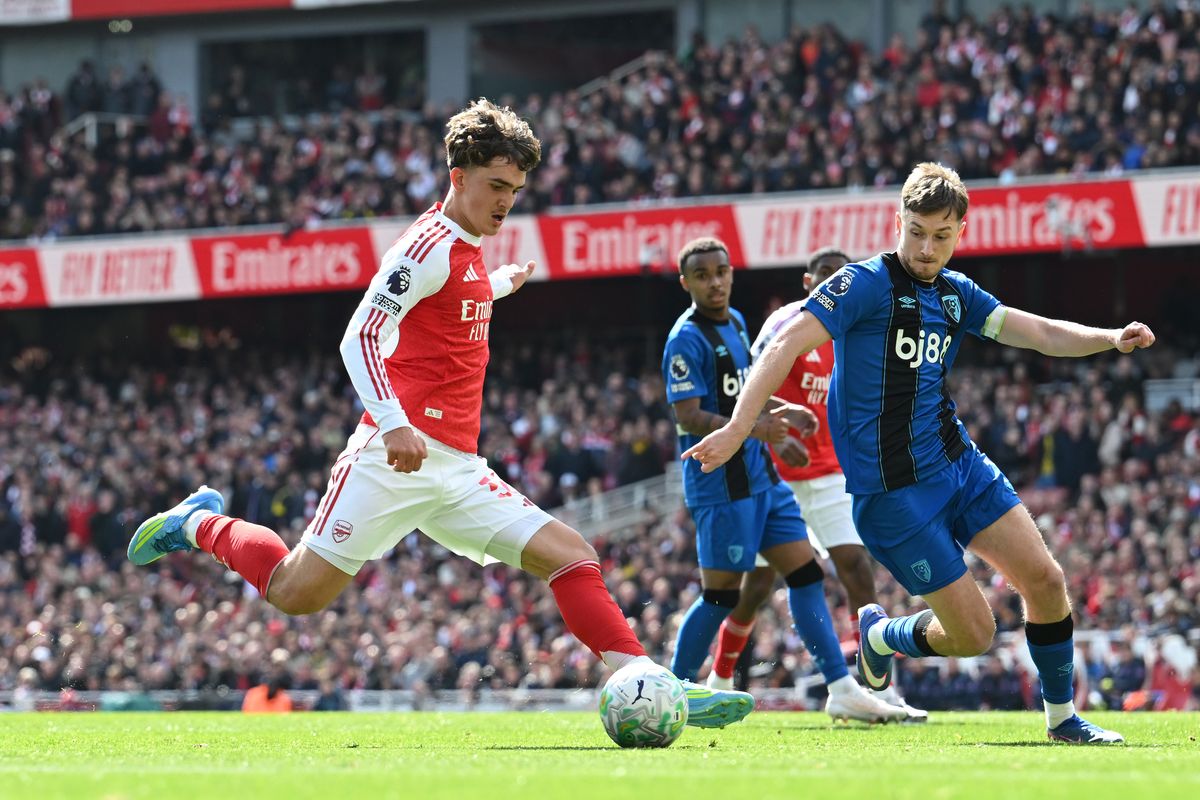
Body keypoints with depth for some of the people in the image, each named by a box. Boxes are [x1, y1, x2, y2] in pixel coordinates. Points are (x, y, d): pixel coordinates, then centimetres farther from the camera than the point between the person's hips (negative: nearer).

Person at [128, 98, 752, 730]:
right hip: (397, 458, -9)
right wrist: (393, 423, -30)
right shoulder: (431, 244, -9)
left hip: (457, 470, 9)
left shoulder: (467, 250, 19)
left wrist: (501, 284, 48)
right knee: (297, 593, -7)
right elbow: (360, 337, -17)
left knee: (573, 558, -6)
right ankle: (201, 523, 19)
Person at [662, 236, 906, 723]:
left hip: (760, 477, 9)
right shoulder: (686, 339, -13)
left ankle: (841, 689, 4)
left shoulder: (735, 323, 14)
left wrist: (779, 411, 16)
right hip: (721, 485, -8)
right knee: (721, 594, -4)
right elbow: (689, 416, -20)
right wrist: (752, 427, -31)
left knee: (805, 574, 4)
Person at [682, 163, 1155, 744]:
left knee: (1045, 580, -1)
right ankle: (880, 635, 25)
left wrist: (1112, 340, -6)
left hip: (959, 464, 7)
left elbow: (1041, 334, 12)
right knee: (972, 635, -6)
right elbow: (787, 344, -21)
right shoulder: (866, 283, -13)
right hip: (893, 492, -7)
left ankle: (1061, 717, 18)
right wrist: (738, 427, -32)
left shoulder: (955, 292, 9)